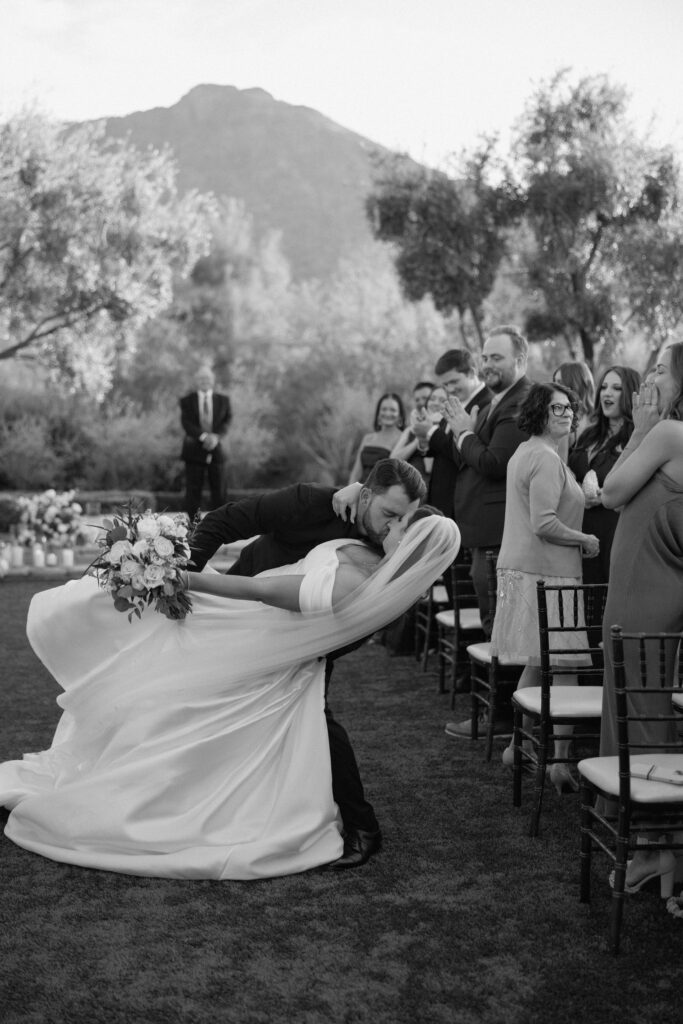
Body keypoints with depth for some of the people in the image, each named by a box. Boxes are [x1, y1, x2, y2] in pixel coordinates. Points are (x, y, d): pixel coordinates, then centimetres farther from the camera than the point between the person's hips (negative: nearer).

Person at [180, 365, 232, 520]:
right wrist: (203, 436, -21)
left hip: (216, 449, 2)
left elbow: (227, 420, 1)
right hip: (194, 450, -1)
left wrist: (217, 436, -18)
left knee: (219, 491, 2)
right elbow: (186, 423, -6)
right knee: (193, 491, -2)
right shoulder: (187, 400, 5)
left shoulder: (223, 400, 10)